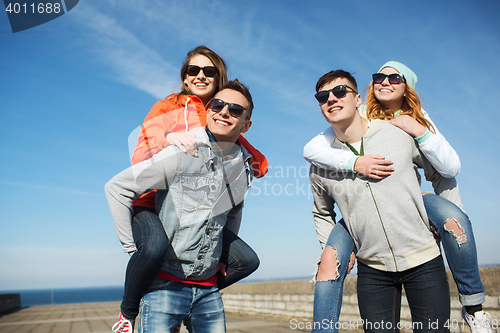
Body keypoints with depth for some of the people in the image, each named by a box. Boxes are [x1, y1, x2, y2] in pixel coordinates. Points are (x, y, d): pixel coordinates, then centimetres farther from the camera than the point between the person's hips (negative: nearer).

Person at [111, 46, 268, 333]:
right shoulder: (167, 108, 0)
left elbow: (260, 166, 3)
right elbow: (139, 160, -11)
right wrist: (167, 138, -31)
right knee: (154, 247, -37)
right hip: (152, 204, -4)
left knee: (246, 260, -5)